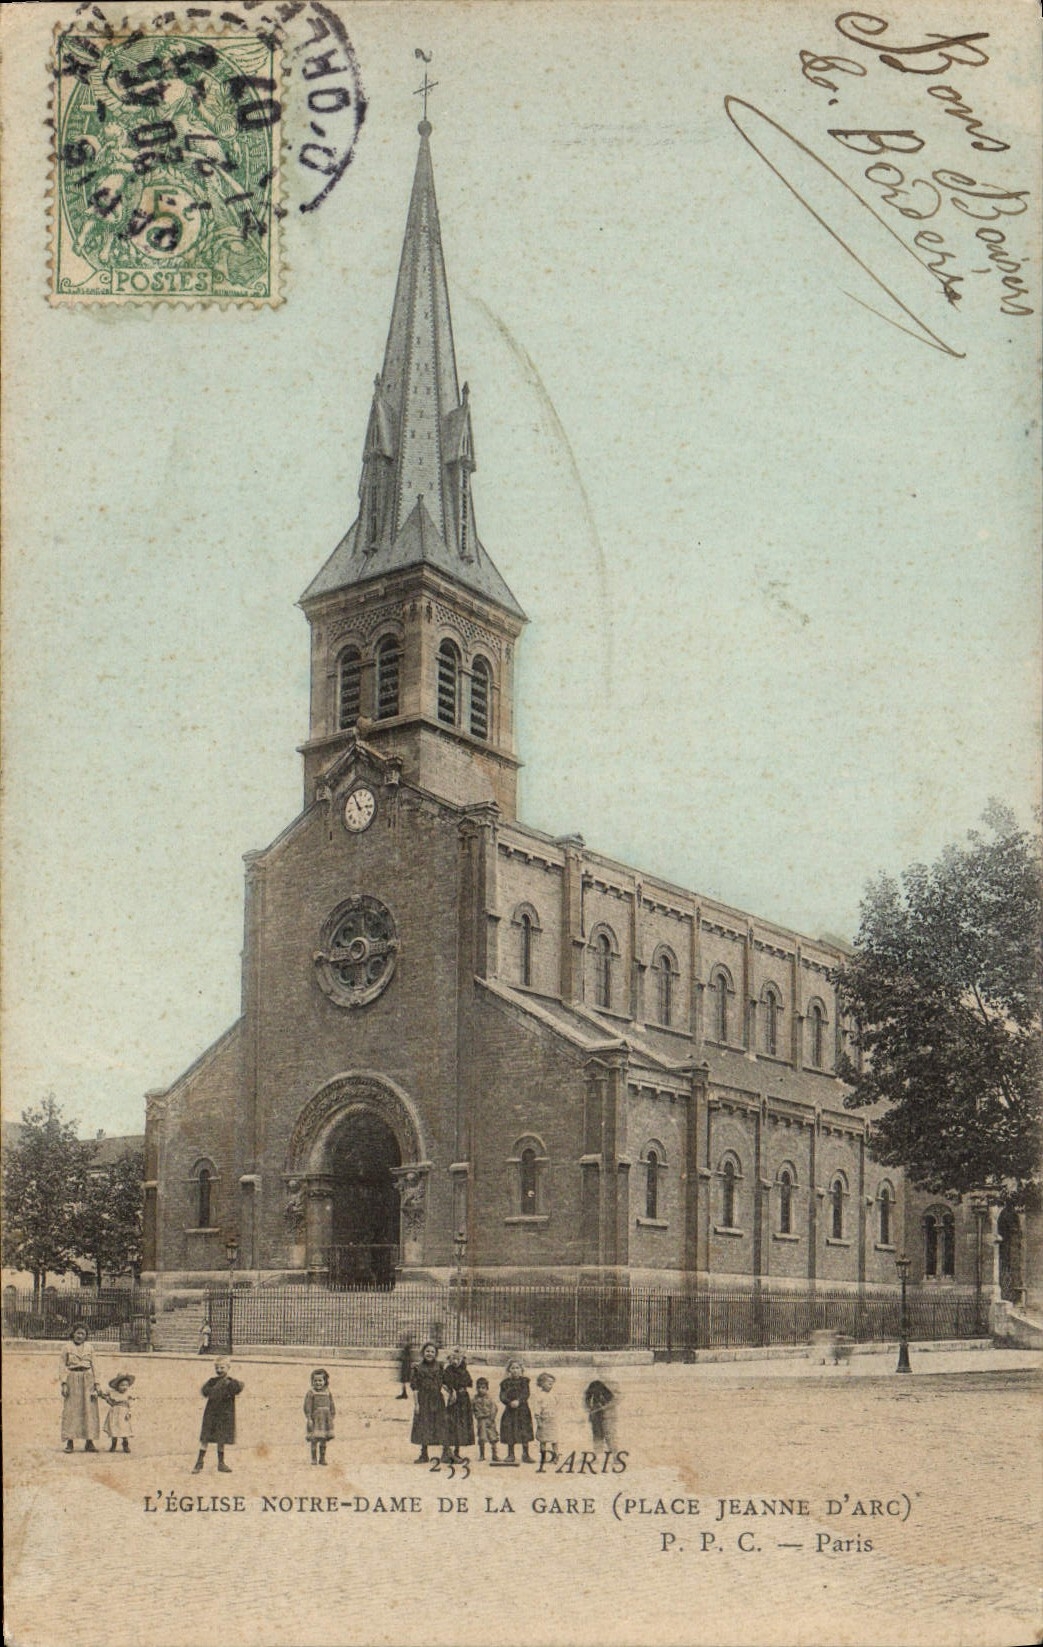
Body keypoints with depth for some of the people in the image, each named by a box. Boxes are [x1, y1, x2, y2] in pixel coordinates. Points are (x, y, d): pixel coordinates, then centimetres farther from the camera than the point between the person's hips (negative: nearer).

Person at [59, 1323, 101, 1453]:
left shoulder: (89, 1347, 10)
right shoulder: (68, 1347, 3)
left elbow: (93, 1365, 12)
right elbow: (62, 1365, 0)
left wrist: (96, 1384, 7)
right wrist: (64, 1383, -9)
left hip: (88, 1380, 2)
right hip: (73, 1380, -2)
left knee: (89, 1410, 0)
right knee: (71, 1410, -4)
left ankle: (89, 1442, 5)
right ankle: (69, 1443, 1)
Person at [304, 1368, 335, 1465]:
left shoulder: (328, 1393, 6)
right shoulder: (311, 1393, -4)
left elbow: (331, 1406, 11)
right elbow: (307, 1406, -7)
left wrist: (332, 1418, 8)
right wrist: (309, 1418, -13)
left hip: (325, 1419, 3)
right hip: (315, 1419, -3)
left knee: (324, 1440, 6)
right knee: (314, 1439, -5)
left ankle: (322, 1458, 14)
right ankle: (314, 1459, 3)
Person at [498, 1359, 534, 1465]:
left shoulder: (524, 1381, 4)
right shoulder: (506, 1383, 6)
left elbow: (526, 1394, -7)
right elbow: (502, 1395, -3)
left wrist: (518, 1401, -23)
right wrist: (509, 1402, -20)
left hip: (523, 1410, -1)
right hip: (510, 1410, 1)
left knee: (525, 1432, -1)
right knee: (510, 1433, 1)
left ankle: (526, 1455, 8)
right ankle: (511, 1455, 13)